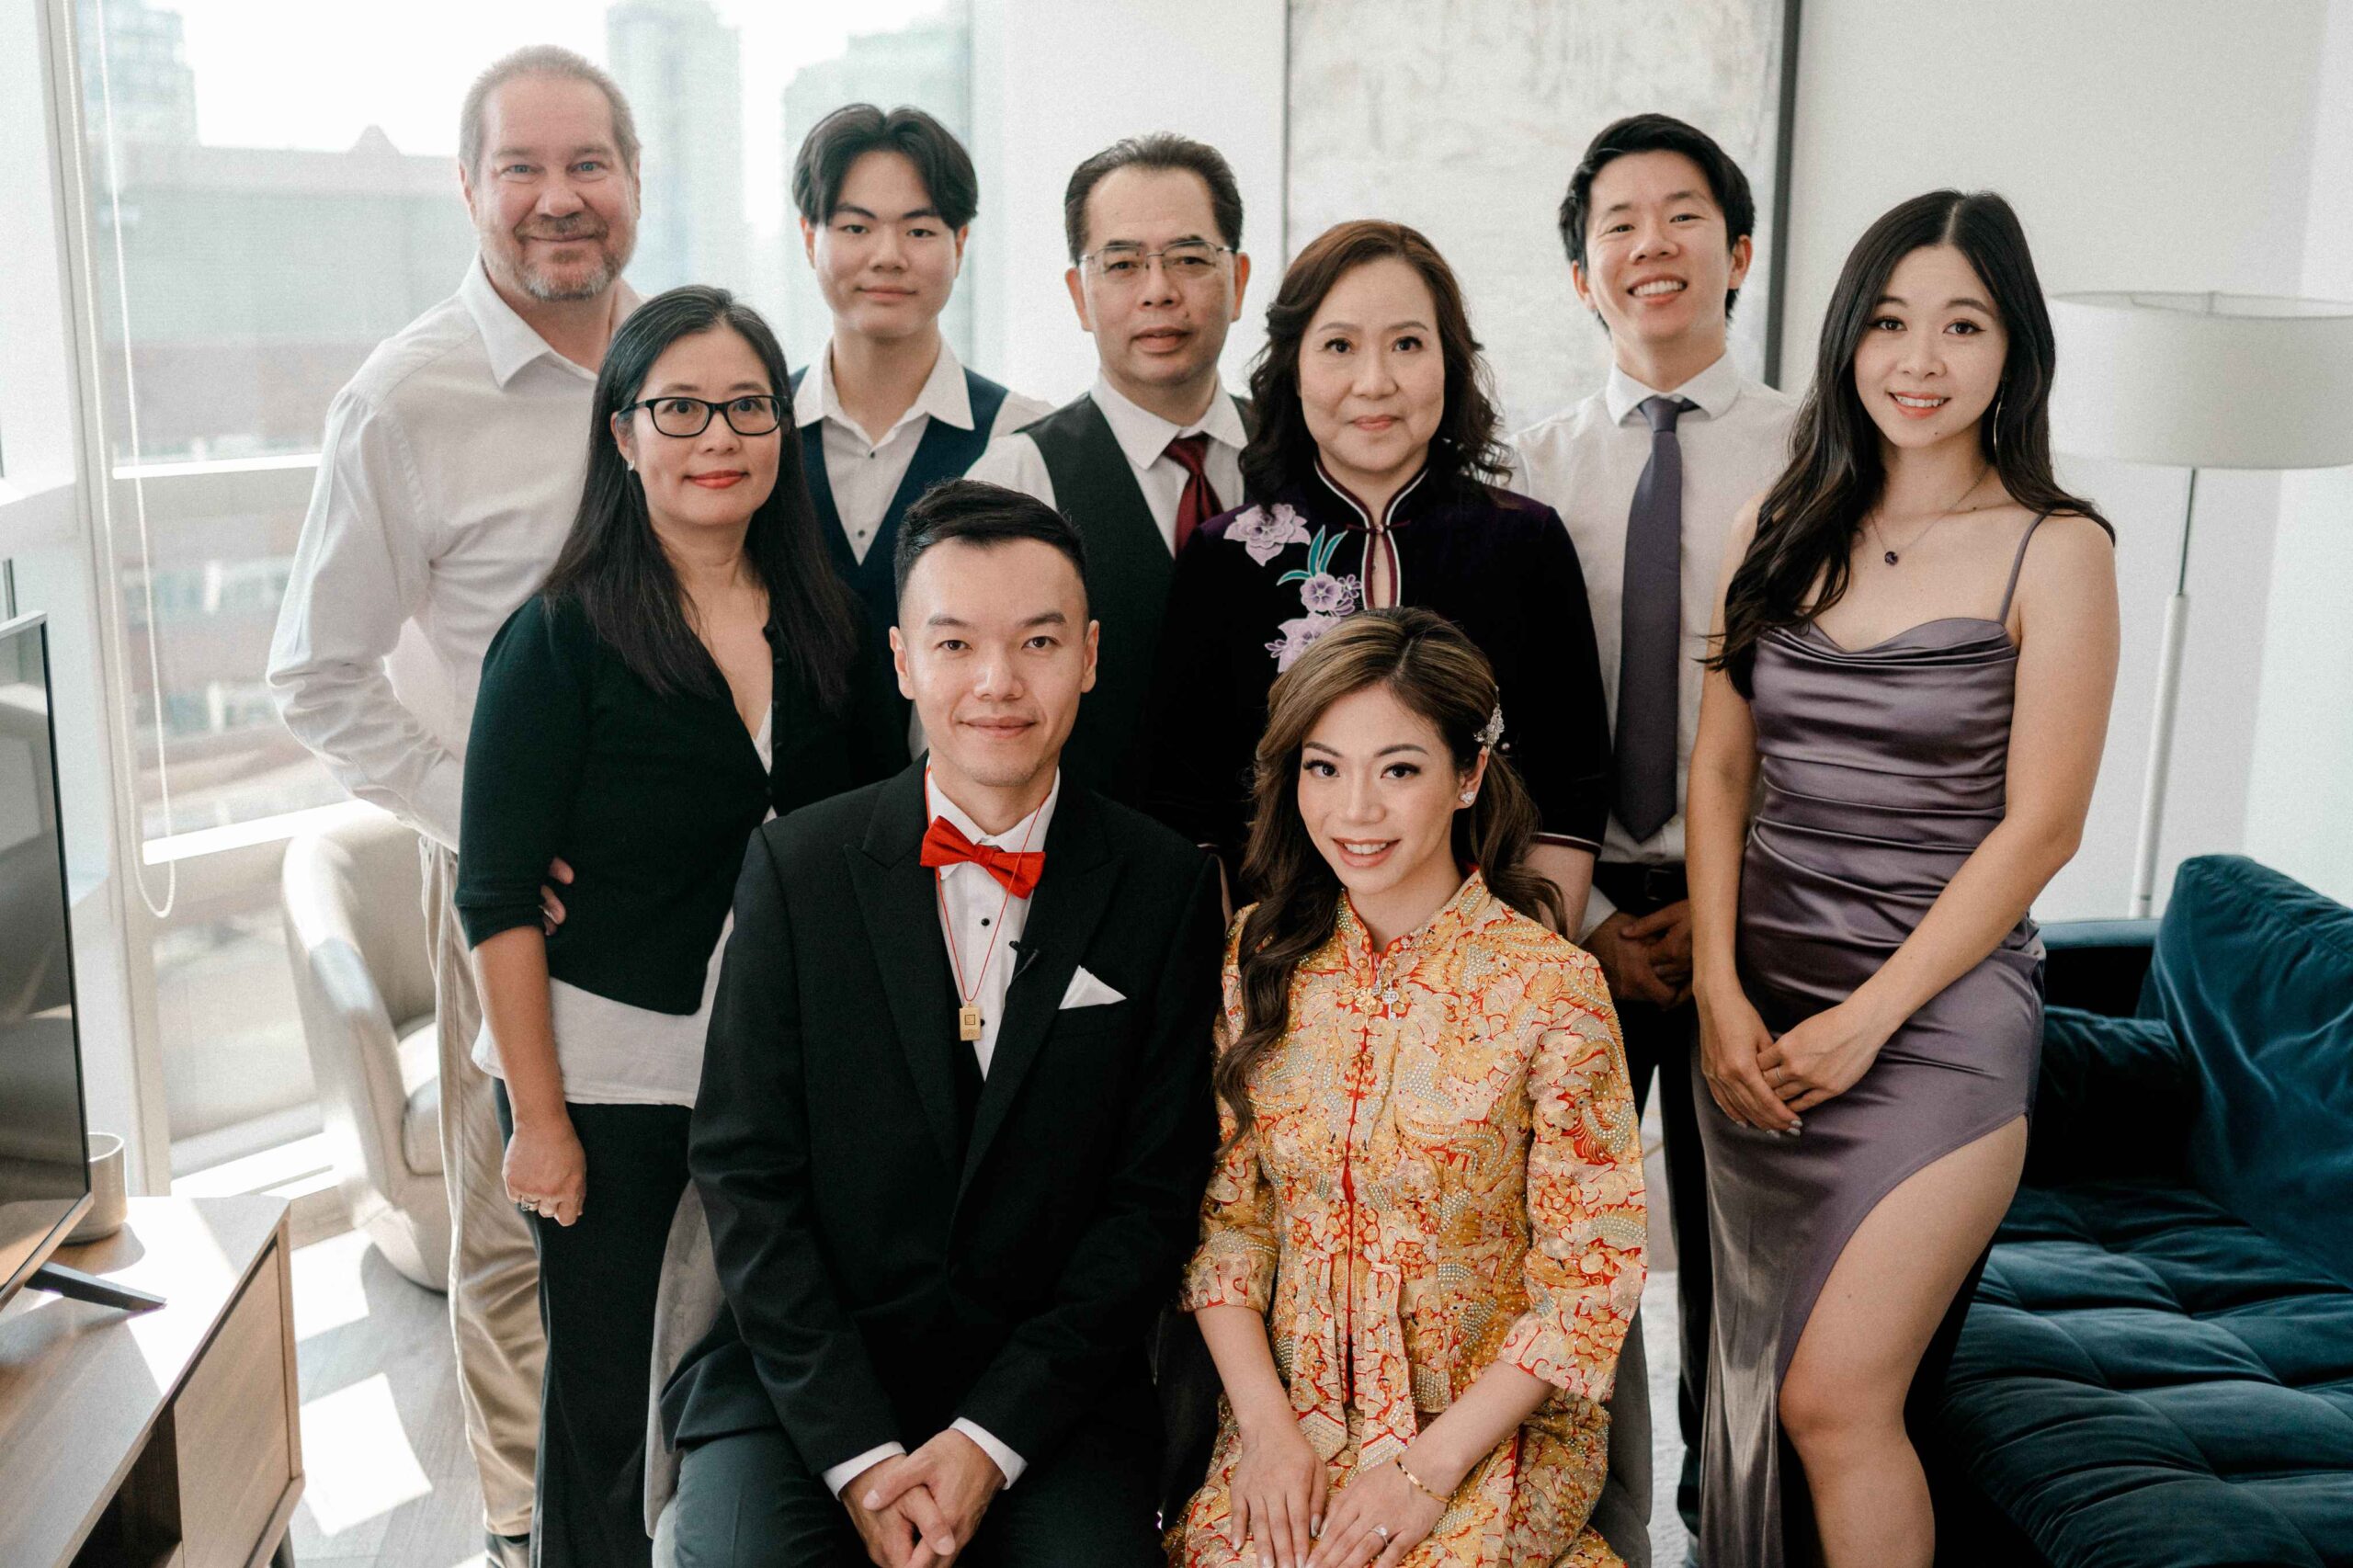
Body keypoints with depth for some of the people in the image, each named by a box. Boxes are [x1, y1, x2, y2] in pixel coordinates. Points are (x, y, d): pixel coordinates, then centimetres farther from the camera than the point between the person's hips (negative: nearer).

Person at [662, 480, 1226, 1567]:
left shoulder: (1165, 887, -2)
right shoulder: (796, 865, -2)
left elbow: (1156, 1192, -2)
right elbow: (744, 1169, -3)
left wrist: (989, 1439, -9)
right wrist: (858, 1451, -11)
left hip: (1049, 1390, 0)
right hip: (804, 1384, 0)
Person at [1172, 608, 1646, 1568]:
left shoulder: (1553, 987, -12)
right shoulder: (1261, 955, 0)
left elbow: (1589, 1278, -9)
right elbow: (1225, 1211, 3)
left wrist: (1431, 1466, -14)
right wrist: (1266, 1424, -8)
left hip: (1492, 1423, -2)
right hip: (1293, 1409, 3)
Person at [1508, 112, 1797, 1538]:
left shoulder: (1817, 456, -1)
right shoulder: (1536, 468, 4)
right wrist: (1587, 917, -5)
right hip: (1576, 904, 2)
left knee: (1735, 1228, 11)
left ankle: (1724, 1500, 31)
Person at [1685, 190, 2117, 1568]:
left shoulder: (2055, 551, -5)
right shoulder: (1780, 527, 7)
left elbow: (2039, 826, -8)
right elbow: (1719, 767, 5)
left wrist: (1865, 1017, -11)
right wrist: (1722, 994, -4)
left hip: (1938, 1006, -4)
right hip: (1753, 1003, 4)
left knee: (1834, 1395, -8)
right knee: (1756, 1385, 11)